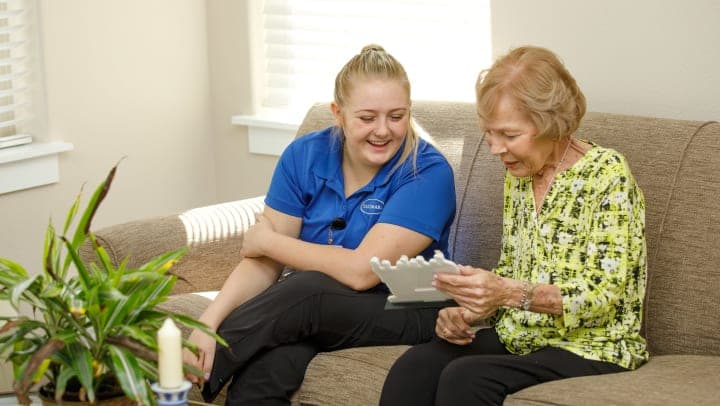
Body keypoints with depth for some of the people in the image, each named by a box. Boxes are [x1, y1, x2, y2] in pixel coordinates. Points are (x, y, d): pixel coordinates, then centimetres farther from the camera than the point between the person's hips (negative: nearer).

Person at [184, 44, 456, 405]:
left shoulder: (427, 172, -16)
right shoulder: (305, 155, -2)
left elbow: (361, 271, -22)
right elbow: (263, 263, -4)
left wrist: (269, 240, -10)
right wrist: (208, 322, -21)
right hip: (312, 307, 2)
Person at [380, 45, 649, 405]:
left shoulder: (606, 173, -10)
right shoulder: (519, 173, 11)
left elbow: (605, 295, -15)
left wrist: (511, 293, -28)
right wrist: (469, 310, -2)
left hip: (590, 346, -6)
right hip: (517, 336, 6)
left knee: (465, 377, -33)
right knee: (413, 368, -24)